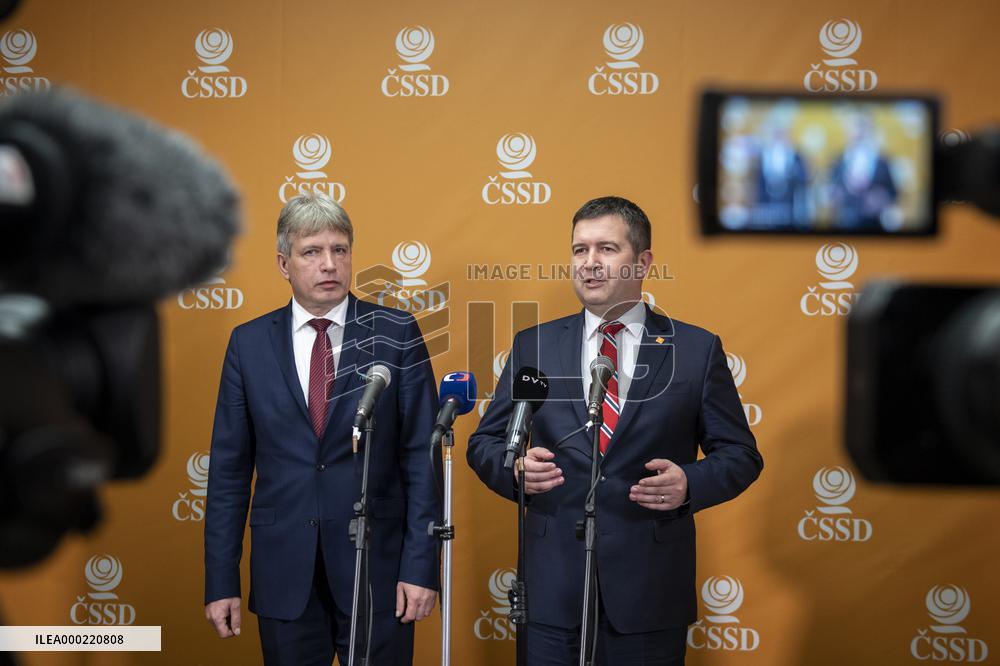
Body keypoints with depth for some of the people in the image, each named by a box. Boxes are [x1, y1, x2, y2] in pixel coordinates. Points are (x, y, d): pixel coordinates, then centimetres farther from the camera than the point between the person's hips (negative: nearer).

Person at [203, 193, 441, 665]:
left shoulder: (396, 335, -2)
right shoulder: (249, 343, 3)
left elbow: (421, 456, -3)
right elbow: (229, 468, 4)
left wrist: (421, 566, -9)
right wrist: (220, 582, 1)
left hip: (376, 562, -1)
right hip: (283, 569, 2)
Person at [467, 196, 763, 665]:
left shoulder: (696, 349, 2)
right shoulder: (533, 346, 7)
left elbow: (739, 454, 4)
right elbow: (485, 441, 10)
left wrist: (690, 484, -15)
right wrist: (515, 467, -11)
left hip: (650, 590, -1)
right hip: (551, 587, 1)